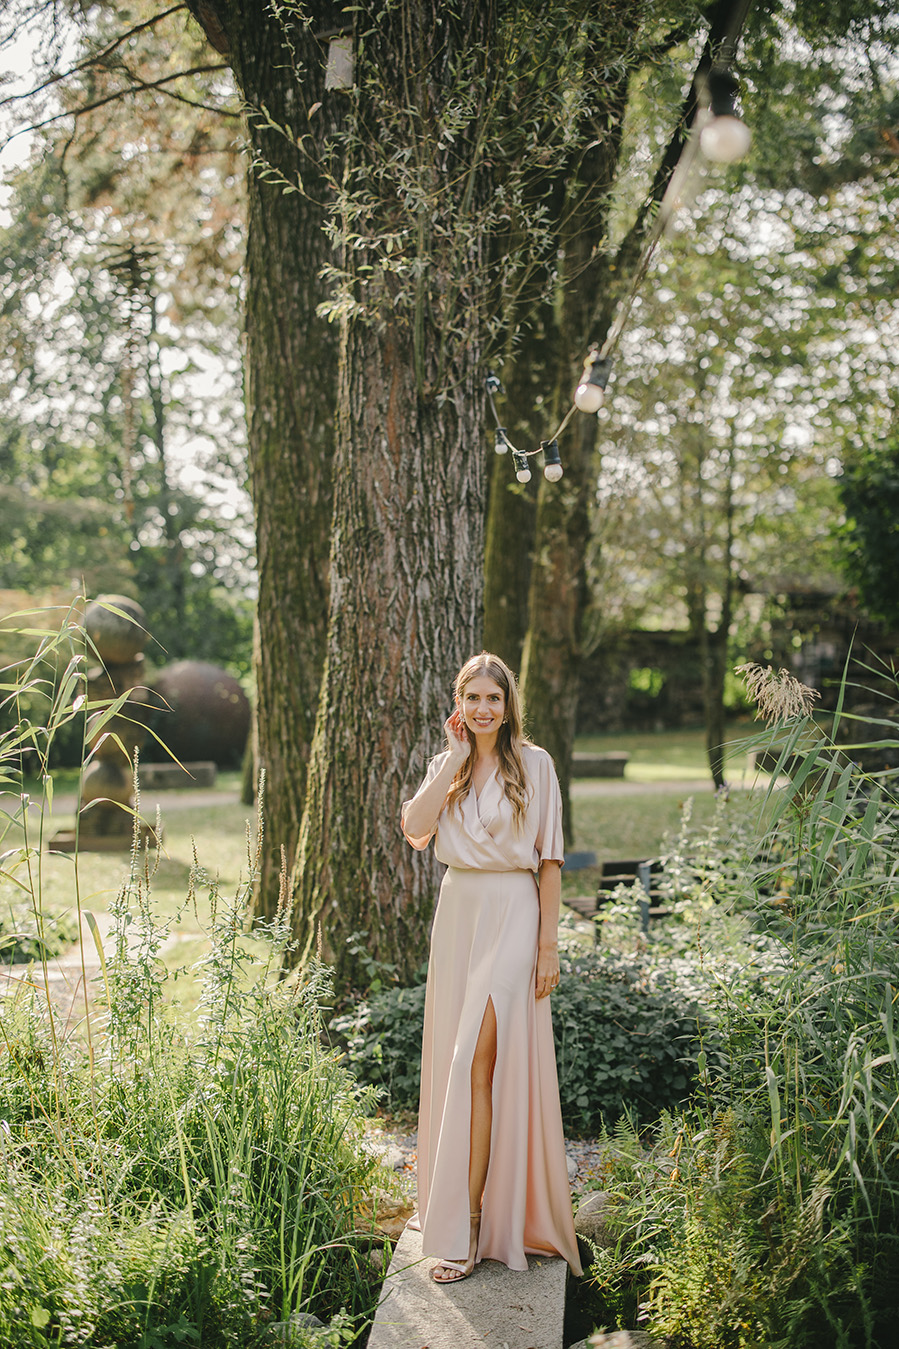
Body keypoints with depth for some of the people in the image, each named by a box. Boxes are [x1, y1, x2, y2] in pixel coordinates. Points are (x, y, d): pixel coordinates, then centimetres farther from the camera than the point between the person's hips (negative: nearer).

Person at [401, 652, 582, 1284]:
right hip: (457, 915, 5)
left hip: (512, 917, -5)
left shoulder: (534, 763, -3)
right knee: (453, 1062, 10)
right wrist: (456, 759, -8)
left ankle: (467, 1230, -5)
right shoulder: (448, 765, 10)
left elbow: (549, 858, -3)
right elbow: (415, 829, -8)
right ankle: (466, 1212, 26)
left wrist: (548, 942, -7)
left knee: (478, 1065, -10)